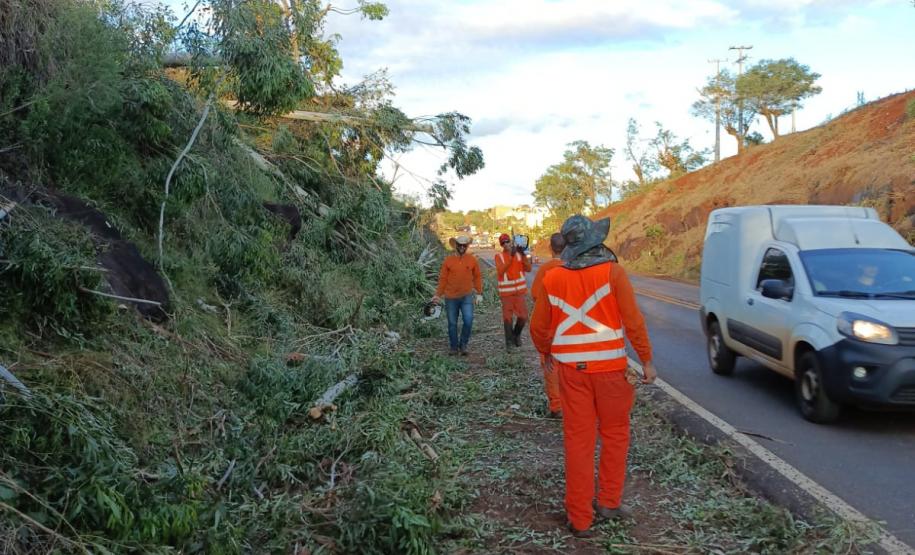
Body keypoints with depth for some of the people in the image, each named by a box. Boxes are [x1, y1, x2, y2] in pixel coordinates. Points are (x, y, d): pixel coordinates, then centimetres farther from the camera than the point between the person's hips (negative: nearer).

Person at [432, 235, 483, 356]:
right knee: (452, 323, 8)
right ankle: (454, 347, 22)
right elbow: (443, 279, 2)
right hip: (451, 298, 0)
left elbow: (477, 277, 7)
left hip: (467, 297, 0)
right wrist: (438, 295, 1)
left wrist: (479, 293, 5)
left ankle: (463, 344, 5)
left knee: (468, 321, -14)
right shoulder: (448, 261, -2)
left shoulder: (472, 260, 0)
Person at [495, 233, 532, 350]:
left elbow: (528, 269, -3)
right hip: (506, 291, -2)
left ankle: (516, 334, 28)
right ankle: (509, 341, 15)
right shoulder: (499, 256, -4)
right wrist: (511, 256, -23)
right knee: (508, 317, 2)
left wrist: (524, 255, -15)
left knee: (523, 316, 2)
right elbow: (501, 271, -19)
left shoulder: (519, 253, 4)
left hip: (520, 290, 2)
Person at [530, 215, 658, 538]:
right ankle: (609, 502, 25)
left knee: (578, 440, 8)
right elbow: (632, 320, -11)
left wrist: (546, 353, 25)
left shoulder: (551, 278, 1)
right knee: (615, 434, 17)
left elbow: (538, 327, 6)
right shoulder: (611, 271, -9)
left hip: (571, 368, 3)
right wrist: (647, 360, -1)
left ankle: (580, 518, 13)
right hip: (608, 366, -2)